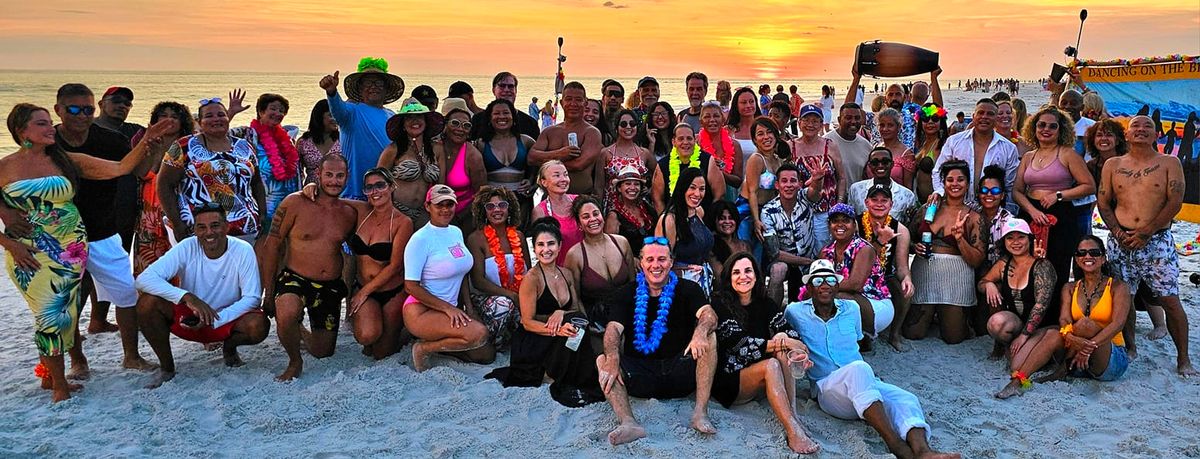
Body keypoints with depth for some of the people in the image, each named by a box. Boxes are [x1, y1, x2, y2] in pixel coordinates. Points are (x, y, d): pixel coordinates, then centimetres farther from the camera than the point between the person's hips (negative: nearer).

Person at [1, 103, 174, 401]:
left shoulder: (68, 161, 3)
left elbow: (120, 168, -3)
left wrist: (148, 140, -14)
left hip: (71, 249, 2)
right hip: (29, 254, -2)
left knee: (65, 310, 3)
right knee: (50, 312, -3)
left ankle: (51, 374, 23)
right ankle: (59, 383, 11)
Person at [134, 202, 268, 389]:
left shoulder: (243, 251, -17)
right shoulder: (187, 248, -17)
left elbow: (252, 297, -17)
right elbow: (145, 279, -27)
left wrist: (215, 320, -30)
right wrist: (187, 297, -41)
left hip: (228, 319, -1)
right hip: (187, 318, 1)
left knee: (259, 326, -31)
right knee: (147, 303, -25)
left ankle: (229, 347, 7)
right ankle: (166, 366, -3)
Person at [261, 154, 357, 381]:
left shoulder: (350, 214, 3)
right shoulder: (295, 203, -8)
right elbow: (271, 246, -6)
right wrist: (268, 292, -8)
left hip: (331, 287, 4)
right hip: (295, 279, -4)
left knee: (323, 352, 9)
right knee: (286, 314, -38)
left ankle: (303, 334, 46)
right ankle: (295, 362, -8)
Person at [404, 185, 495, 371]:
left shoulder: (456, 232, 9)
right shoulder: (421, 239, -14)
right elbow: (411, 286, -17)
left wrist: (468, 306, 7)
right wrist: (448, 308, -19)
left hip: (451, 310, 8)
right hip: (421, 311, -8)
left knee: (487, 355, 4)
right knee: (479, 333, -28)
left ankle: (436, 342, 17)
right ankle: (423, 347, -9)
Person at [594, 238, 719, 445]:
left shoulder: (687, 289, 6)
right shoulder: (627, 294, 8)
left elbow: (709, 315, -13)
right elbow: (613, 328, -7)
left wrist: (700, 332, -39)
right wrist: (613, 359, -29)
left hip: (680, 372, -1)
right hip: (640, 372, 1)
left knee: (709, 338, -23)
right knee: (603, 361, -22)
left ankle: (700, 413, -28)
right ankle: (628, 423, -42)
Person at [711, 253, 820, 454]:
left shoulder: (766, 304, 9)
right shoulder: (720, 304, -6)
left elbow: (790, 334, -5)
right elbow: (739, 343, -18)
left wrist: (799, 351, -27)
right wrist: (779, 343, -22)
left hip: (762, 383, 5)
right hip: (727, 381, -4)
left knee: (783, 356, -24)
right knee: (771, 364, -30)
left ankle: (793, 417, -31)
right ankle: (793, 432, -39)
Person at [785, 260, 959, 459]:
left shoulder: (851, 309, 18)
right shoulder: (795, 312, 7)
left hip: (863, 383, 5)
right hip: (826, 387, -5)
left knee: (906, 400, -27)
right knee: (858, 369, -38)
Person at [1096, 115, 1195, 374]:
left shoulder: (1169, 163, 5)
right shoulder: (1113, 165, 11)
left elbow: (1175, 202, -4)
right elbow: (1103, 203, 7)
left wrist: (1145, 232, -13)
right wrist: (1118, 232, -8)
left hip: (1158, 241, -2)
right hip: (1121, 242, 2)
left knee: (1170, 301, -4)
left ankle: (1183, 358, 7)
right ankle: (1130, 348, 21)